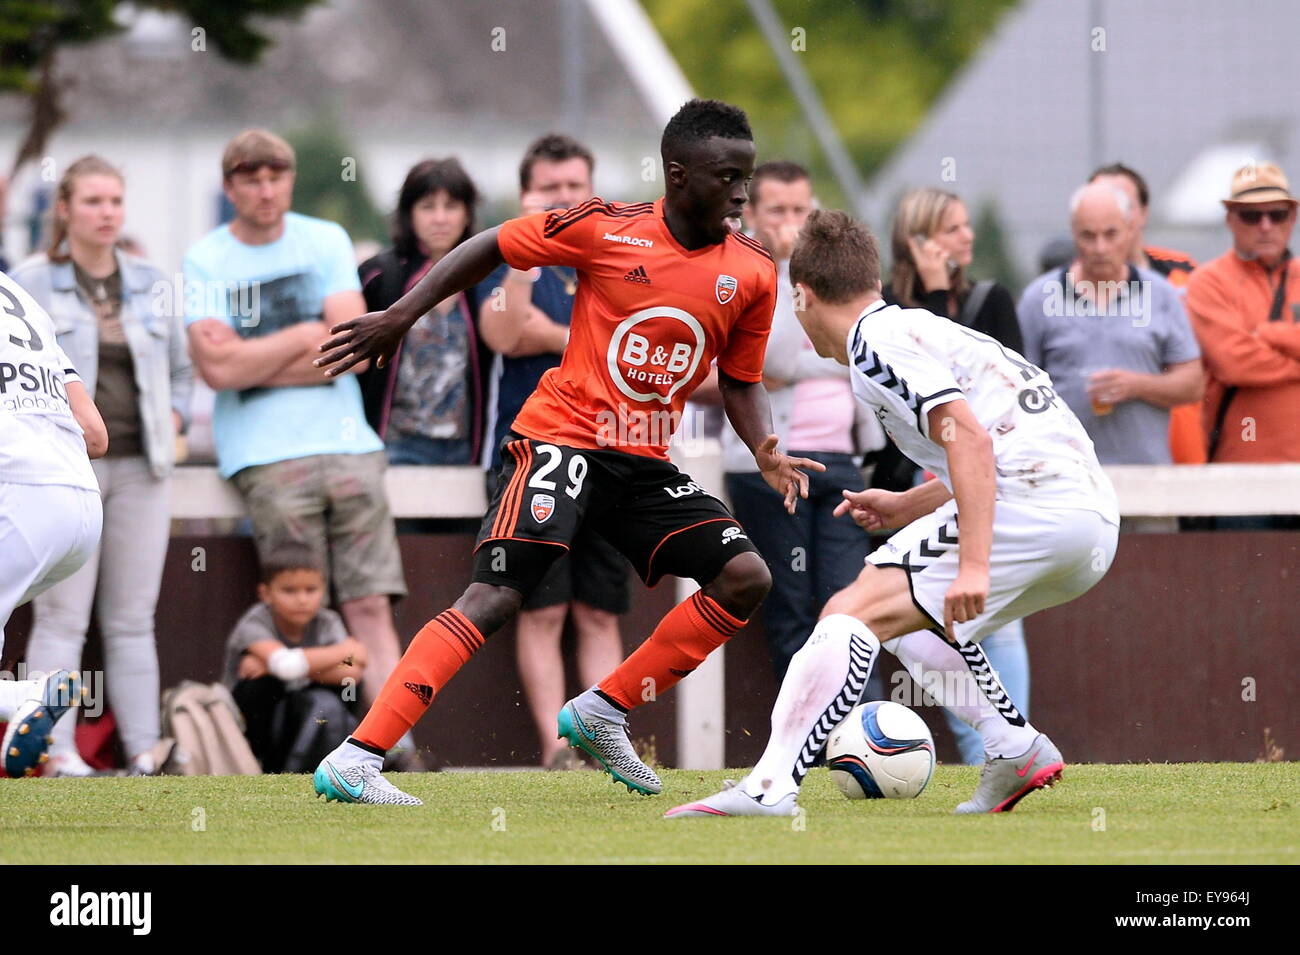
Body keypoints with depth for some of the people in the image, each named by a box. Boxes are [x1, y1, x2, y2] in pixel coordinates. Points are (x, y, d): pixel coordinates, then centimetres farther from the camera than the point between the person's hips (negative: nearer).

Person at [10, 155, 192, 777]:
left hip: (140, 470, 4)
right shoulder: (30, 284, 0)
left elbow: (181, 369, 23)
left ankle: (145, 750, 4)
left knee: (133, 620, 5)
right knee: (62, 618, -8)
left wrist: (172, 424, 8)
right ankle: (57, 753, -10)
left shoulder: (149, 284, 14)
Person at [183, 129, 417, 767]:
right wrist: (309, 336, -2)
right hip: (266, 457, -2)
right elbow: (217, 368, -8)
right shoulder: (206, 261, 5)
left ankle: (394, 742, -11)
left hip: (348, 446, 2)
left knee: (370, 605, -6)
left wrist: (256, 361, -4)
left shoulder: (326, 243, 12)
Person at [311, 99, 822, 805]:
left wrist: (767, 455, -5)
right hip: (563, 437, -6)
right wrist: (399, 317, -2)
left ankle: (602, 714, 5)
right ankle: (352, 761, -24)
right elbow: (491, 248, 1)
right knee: (495, 598, -21)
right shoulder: (607, 229, -10)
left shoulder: (753, 275, 1)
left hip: (644, 462, 6)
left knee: (746, 576, -8)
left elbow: (741, 382, 13)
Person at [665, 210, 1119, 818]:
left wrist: (973, 564, -23)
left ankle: (770, 787, -24)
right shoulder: (924, 328, 26)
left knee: (854, 613, -11)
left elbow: (970, 440, -17)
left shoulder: (878, 341, -3)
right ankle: (1016, 751, 12)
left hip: (1029, 508, -10)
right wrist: (905, 507, 35)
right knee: (918, 619, 26)